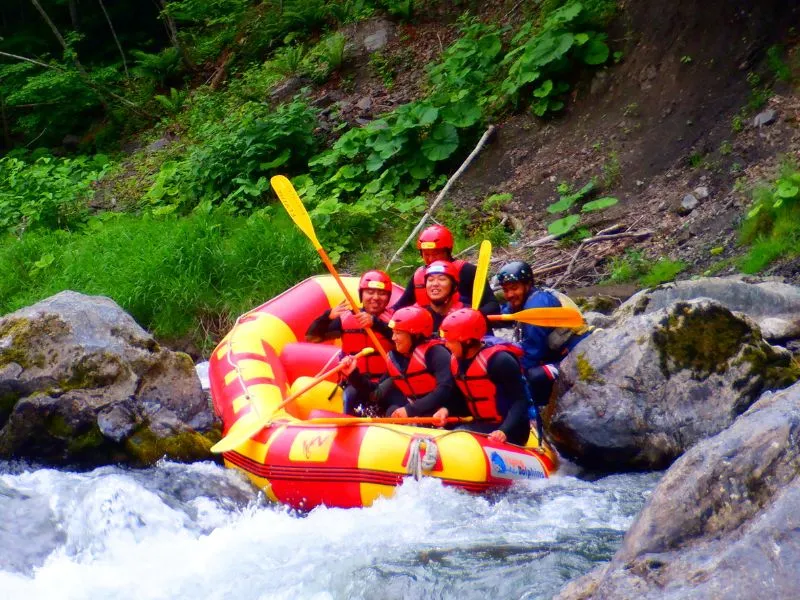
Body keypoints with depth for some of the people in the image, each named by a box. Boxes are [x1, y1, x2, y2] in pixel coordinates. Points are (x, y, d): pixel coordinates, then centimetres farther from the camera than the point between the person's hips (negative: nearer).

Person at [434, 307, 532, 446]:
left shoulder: (499, 360, -21)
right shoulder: (456, 360, 4)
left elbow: (521, 400, -21)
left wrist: (505, 431, -34)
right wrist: (446, 409, -4)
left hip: (510, 429, -8)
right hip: (480, 425, 8)